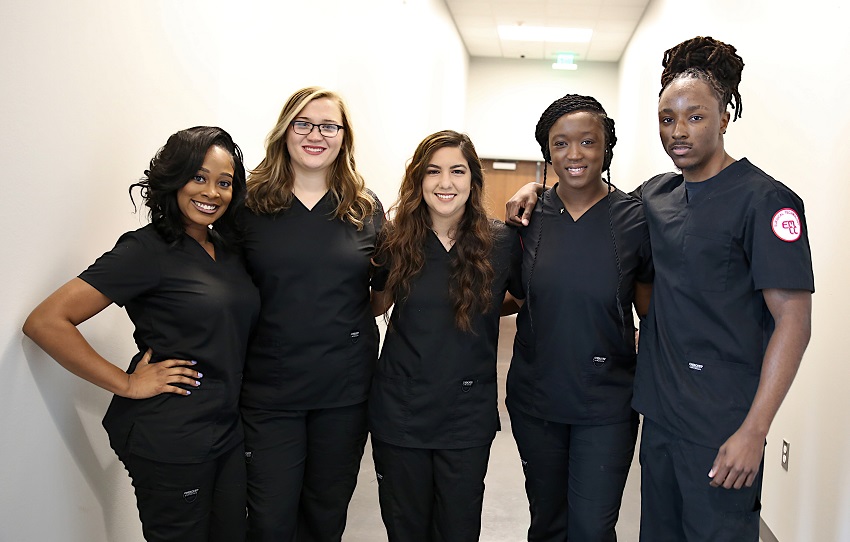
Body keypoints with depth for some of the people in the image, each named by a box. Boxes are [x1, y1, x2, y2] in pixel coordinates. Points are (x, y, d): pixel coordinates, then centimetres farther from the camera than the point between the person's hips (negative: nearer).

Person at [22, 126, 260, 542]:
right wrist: (127, 385, -15)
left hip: (228, 430, 7)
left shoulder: (228, 250, 7)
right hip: (170, 440, -7)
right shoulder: (147, 250, -13)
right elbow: (45, 322, -17)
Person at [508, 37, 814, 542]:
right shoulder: (655, 194, 8)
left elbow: (794, 321, -14)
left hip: (720, 426, -6)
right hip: (659, 414, 6)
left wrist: (753, 431, -19)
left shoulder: (764, 200, -11)